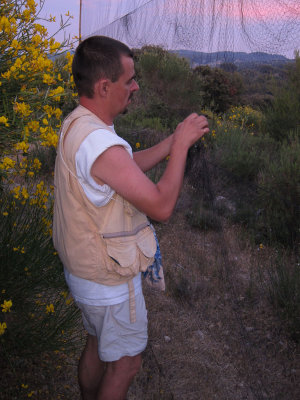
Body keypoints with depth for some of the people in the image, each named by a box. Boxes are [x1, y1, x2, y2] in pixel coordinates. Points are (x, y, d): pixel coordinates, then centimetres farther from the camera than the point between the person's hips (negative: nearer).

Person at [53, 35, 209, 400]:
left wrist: (175, 139, 2)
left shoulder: (77, 125, -1)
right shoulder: (101, 144, -33)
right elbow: (161, 206, -28)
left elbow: (129, 167, 10)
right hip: (110, 282, -9)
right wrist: (182, 144, -18)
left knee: (97, 346, 28)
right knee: (125, 363, 13)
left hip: (84, 269, 9)